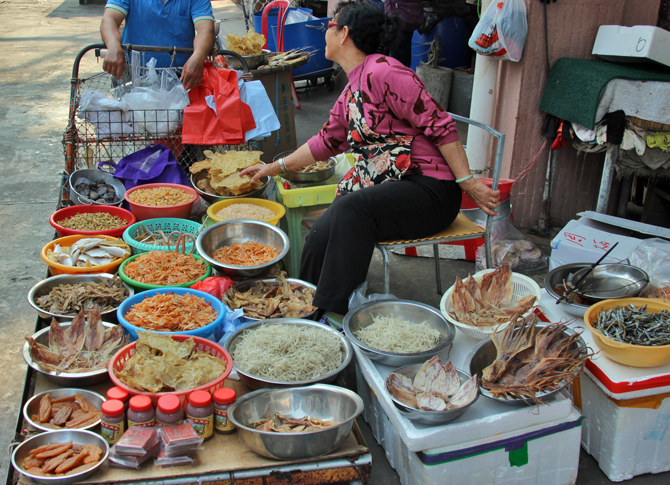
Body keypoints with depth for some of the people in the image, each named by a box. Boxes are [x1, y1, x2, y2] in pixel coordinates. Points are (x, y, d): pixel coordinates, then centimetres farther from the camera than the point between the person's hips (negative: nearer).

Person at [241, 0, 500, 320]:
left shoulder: (382, 72, -14)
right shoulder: (351, 92, 16)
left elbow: (439, 126, -15)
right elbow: (326, 141, 29)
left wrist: (467, 183, -18)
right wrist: (276, 167, 32)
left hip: (430, 190, -8)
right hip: (385, 189, 8)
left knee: (351, 209, -32)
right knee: (320, 240, -11)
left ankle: (339, 315, -24)